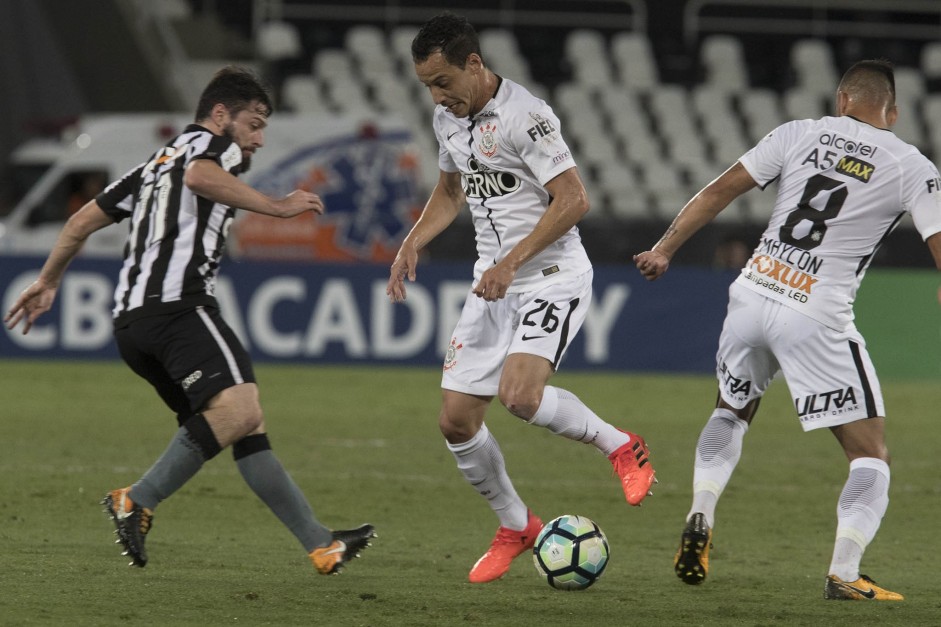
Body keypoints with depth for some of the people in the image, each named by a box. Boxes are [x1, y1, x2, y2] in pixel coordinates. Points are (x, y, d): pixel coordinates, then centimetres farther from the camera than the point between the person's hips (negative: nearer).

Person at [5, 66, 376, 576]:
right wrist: (276, 207, -15)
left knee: (244, 427, 5)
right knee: (240, 408, -25)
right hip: (177, 303, -10)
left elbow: (84, 219, 34)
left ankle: (321, 546, -2)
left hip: (130, 321, 10)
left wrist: (48, 281, 46)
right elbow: (200, 176, -18)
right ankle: (139, 500, -27)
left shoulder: (156, 164, 32)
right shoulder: (216, 145, 7)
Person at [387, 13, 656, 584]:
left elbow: (573, 199, -21)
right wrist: (412, 245, 11)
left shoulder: (524, 115, -18)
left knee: (520, 394, -29)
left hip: (553, 276, -8)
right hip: (492, 285, 8)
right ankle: (516, 527, 20)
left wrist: (512, 262, -24)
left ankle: (621, 447, -3)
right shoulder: (448, 119, 9)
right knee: (457, 420, 1)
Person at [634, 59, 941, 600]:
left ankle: (701, 519, 15)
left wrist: (666, 249, 14)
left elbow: (719, 191, 7)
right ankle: (844, 574, -11)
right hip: (817, 319, -4)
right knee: (871, 455, 4)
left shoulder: (800, 133, 8)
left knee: (732, 411, 31)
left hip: (752, 295, 4)